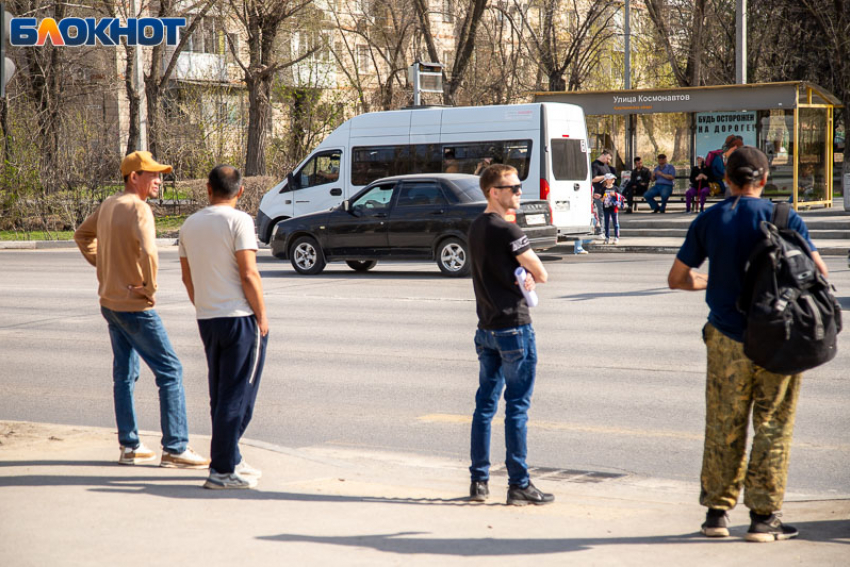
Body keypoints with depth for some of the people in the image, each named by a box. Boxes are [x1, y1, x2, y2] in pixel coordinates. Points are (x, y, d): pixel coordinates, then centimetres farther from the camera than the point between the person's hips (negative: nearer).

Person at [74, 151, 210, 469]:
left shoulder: (108, 206, 9)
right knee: (170, 372, -4)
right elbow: (148, 253, -33)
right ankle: (175, 448, -5)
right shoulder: (137, 208, -18)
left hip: (110, 302, 9)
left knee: (125, 374, 15)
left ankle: (129, 446, 20)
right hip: (134, 306, -9)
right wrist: (150, 288, -19)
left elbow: (82, 236, 26)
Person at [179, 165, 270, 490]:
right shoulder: (238, 221, -11)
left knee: (220, 394, 15)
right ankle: (223, 470, -4)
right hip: (240, 317, -7)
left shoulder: (190, 224, 10)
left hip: (207, 319, 7)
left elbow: (187, 277, 17)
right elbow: (248, 274, -16)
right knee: (237, 396, -3)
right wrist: (262, 315, -8)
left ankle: (229, 461, 22)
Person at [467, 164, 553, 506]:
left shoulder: (476, 228, 11)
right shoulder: (507, 231, -16)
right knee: (517, 405, -3)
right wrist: (530, 277, 10)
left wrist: (522, 276, 1)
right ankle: (519, 485, 1)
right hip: (513, 326, -8)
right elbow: (541, 275, -11)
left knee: (485, 403, 12)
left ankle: (479, 481, 15)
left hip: (486, 328, 8)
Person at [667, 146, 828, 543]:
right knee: (773, 428, 6)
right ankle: (763, 517, 6)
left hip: (727, 340, 2)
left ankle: (717, 512, 16)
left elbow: (677, 278, 7)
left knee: (723, 428, 11)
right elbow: (819, 272, -6)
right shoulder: (784, 218, -4)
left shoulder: (708, 221, 1)